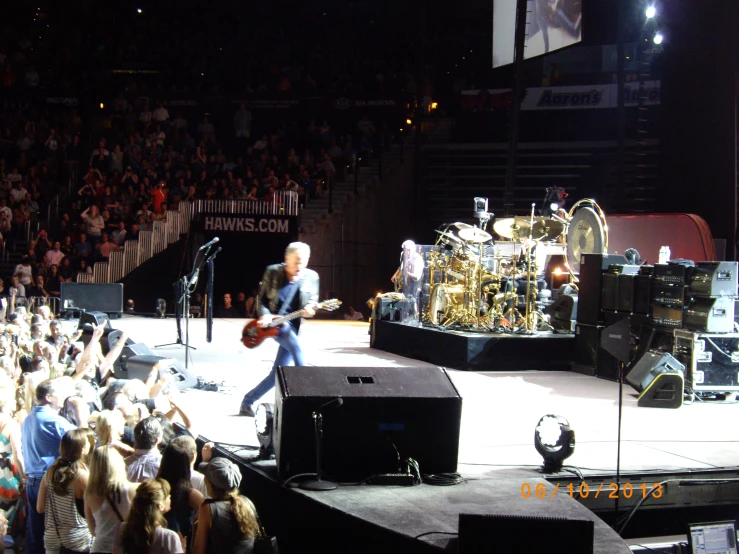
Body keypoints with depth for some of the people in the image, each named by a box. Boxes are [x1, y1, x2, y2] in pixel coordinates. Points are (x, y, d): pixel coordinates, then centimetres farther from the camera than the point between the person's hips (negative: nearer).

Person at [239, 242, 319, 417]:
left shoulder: (311, 277, 3)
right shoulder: (272, 272, -1)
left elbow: (313, 302, 8)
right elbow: (262, 298, 5)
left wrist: (309, 310, -16)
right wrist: (264, 314, -14)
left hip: (293, 327, 3)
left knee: (278, 373, 0)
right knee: (296, 348, -31)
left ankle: (248, 402, 14)